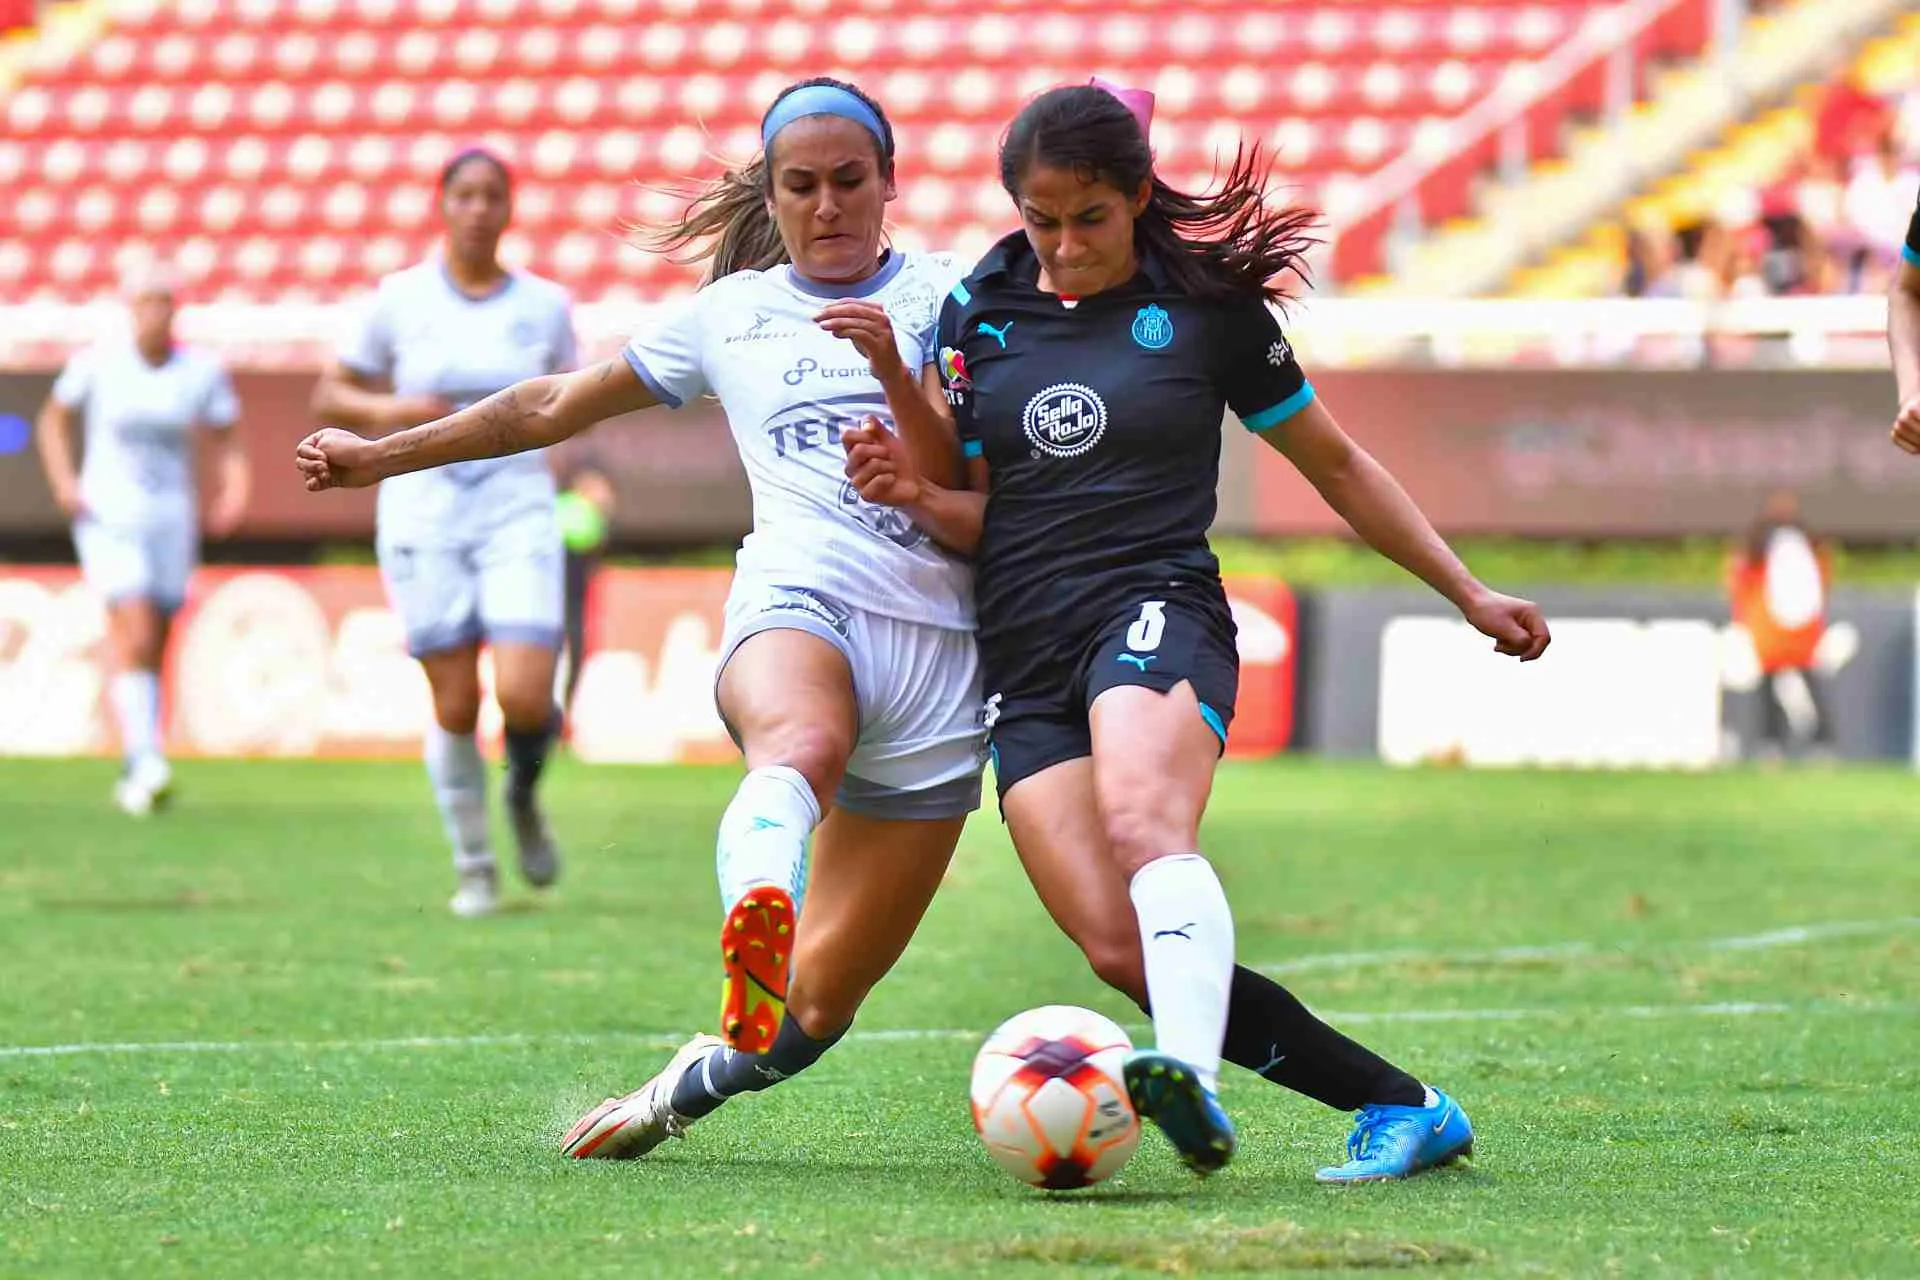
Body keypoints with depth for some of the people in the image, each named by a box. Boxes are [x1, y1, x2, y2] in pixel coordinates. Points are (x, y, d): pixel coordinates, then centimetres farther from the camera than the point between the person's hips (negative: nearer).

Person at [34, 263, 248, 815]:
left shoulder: (202, 371, 0)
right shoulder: (97, 364, -4)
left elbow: (228, 443, 7)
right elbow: (54, 419, 10)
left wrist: (233, 494, -11)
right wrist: (64, 482, -3)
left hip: (171, 519, 3)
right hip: (108, 516, -3)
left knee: (151, 648, 8)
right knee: (136, 637, -18)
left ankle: (134, 773, 20)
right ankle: (145, 759, -26)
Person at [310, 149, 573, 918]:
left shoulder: (544, 304, 4)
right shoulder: (401, 299, 0)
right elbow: (328, 399, 7)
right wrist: (387, 408, -12)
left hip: (517, 514, 0)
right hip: (423, 515, 0)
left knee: (525, 698, -15)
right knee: (456, 705, -2)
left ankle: (524, 796, 20)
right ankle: (473, 867, 18)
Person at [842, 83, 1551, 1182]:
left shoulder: (1209, 309, 5)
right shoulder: (977, 314, 13)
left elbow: (1335, 464, 16)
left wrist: (1469, 592, 18)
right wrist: (914, 493, -5)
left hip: (1157, 609, -3)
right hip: (1025, 658, 3)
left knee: (1147, 828, -37)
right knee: (1121, 949, -16)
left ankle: (1194, 1082, -60)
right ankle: (1401, 1108, -8)